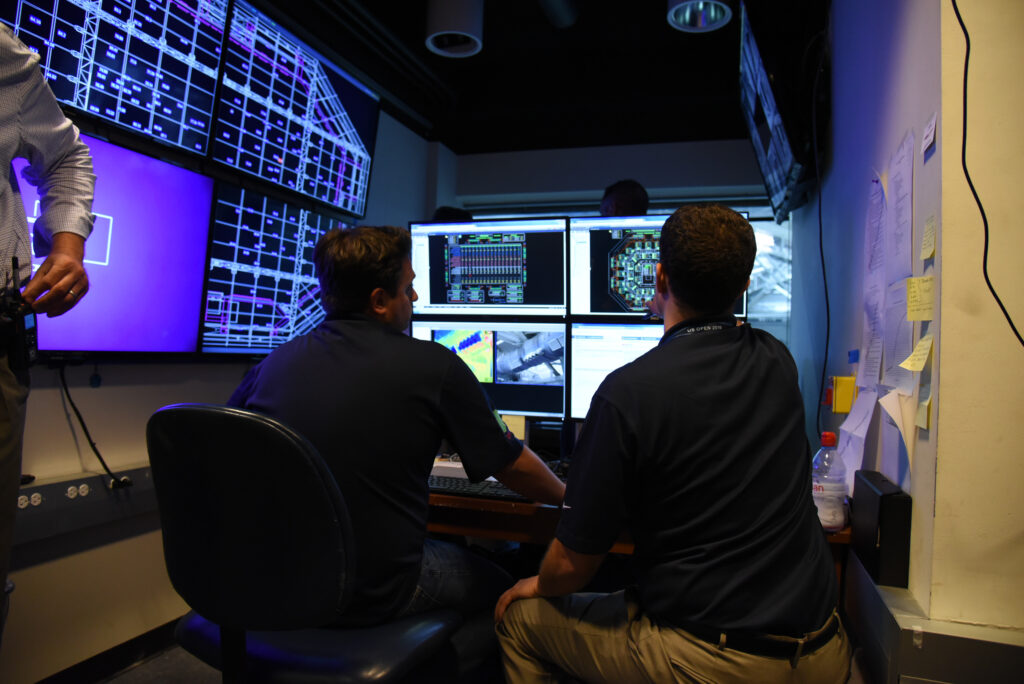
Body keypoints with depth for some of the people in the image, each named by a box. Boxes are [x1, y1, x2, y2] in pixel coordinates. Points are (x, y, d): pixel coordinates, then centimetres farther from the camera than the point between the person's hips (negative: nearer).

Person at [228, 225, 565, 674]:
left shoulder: (274, 364, -2)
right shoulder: (434, 367, -15)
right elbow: (514, 467, -4)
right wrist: (567, 496, 16)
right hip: (371, 597, -6)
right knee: (498, 591, 17)